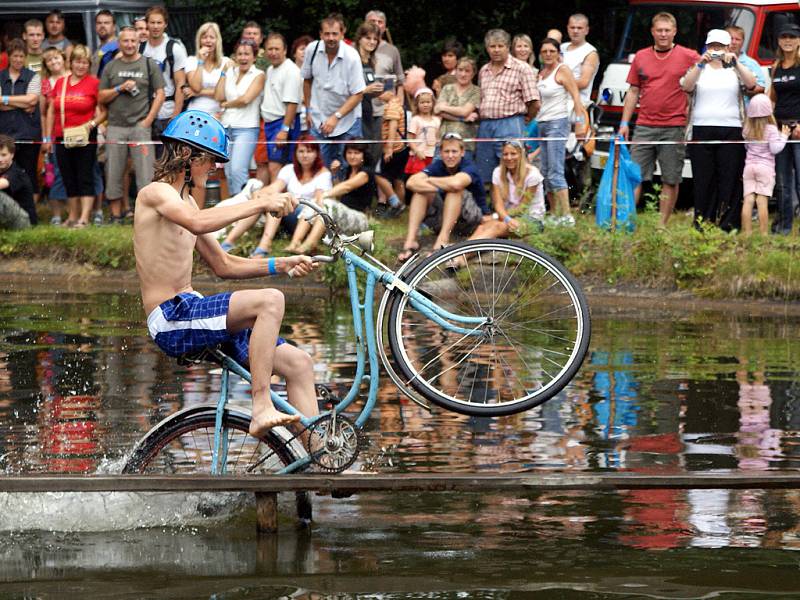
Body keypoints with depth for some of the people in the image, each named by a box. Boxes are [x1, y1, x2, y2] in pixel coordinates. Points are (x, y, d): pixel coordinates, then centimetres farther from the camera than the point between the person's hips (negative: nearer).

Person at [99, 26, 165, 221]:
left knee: (144, 172, -7)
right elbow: (101, 98, 10)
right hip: (115, 127, 3)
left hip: (140, 125, -3)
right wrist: (120, 88, -7)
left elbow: (160, 94, 2)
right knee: (113, 174, 4)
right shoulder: (111, 67, 12)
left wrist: (148, 120, -6)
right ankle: (116, 216, 11)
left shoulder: (149, 65, 6)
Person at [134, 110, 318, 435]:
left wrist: (282, 264, 10)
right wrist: (259, 204, -31)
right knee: (269, 301, -29)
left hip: (190, 314, 9)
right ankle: (261, 408, -28)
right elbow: (198, 223, -30)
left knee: (299, 364, 2)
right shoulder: (156, 192, -7)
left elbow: (223, 265, 23)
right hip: (172, 319, -9)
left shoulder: (183, 200, 22)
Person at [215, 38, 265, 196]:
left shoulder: (258, 75, -1)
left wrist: (226, 104, 1)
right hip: (227, 128, 6)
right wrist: (223, 73, 4)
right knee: (229, 173, 7)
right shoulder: (230, 73, 13)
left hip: (246, 128, -6)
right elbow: (218, 97, 4)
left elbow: (246, 99, -12)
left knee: (238, 170, -19)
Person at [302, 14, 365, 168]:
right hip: (319, 121, 3)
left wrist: (336, 117, -23)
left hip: (348, 122, -3)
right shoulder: (312, 50, -8)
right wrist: (309, 110, 11)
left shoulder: (352, 56, -19)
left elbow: (358, 94, -16)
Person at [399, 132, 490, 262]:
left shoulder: (469, 168, -16)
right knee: (421, 189, -15)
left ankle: (442, 240, -37)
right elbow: (411, 182, -21)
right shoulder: (438, 165, -5)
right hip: (443, 219, 4)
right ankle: (410, 240, -28)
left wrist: (429, 180, -22)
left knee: (456, 190, -30)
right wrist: (438, 188, -33)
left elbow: (456, 183, -41)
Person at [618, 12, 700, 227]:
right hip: (644, 126, 2)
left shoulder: (688, 57, 1)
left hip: (674, 128, -2)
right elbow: (633, 92, 15)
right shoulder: (641, 57, 11)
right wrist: (624, 123, 11)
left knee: (671, 180, 1)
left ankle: (663, 225, 7)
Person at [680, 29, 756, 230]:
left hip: (731, 129, -1)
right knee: (703, 178, 0)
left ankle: (728, 224, -4)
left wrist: (736, 63, -17)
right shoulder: (699, 69, 14)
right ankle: (702, 222, 3)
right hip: (702, 129, 1)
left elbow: (751, 84, -6)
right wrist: (701, 64, -17)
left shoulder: (735, 70, 13)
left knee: (729, 178, -5)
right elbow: (687, 87, -6)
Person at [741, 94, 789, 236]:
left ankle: (747, 232, -3)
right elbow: (775, 149, -9)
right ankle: (763, 233, -7)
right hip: (765, 167, -4)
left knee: (748, 200, 0)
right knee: (762, 201, -6)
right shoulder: (771, 129, -7)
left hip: (749, 165, 4)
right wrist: (783, 136, 3)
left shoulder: (747, 129, 7)